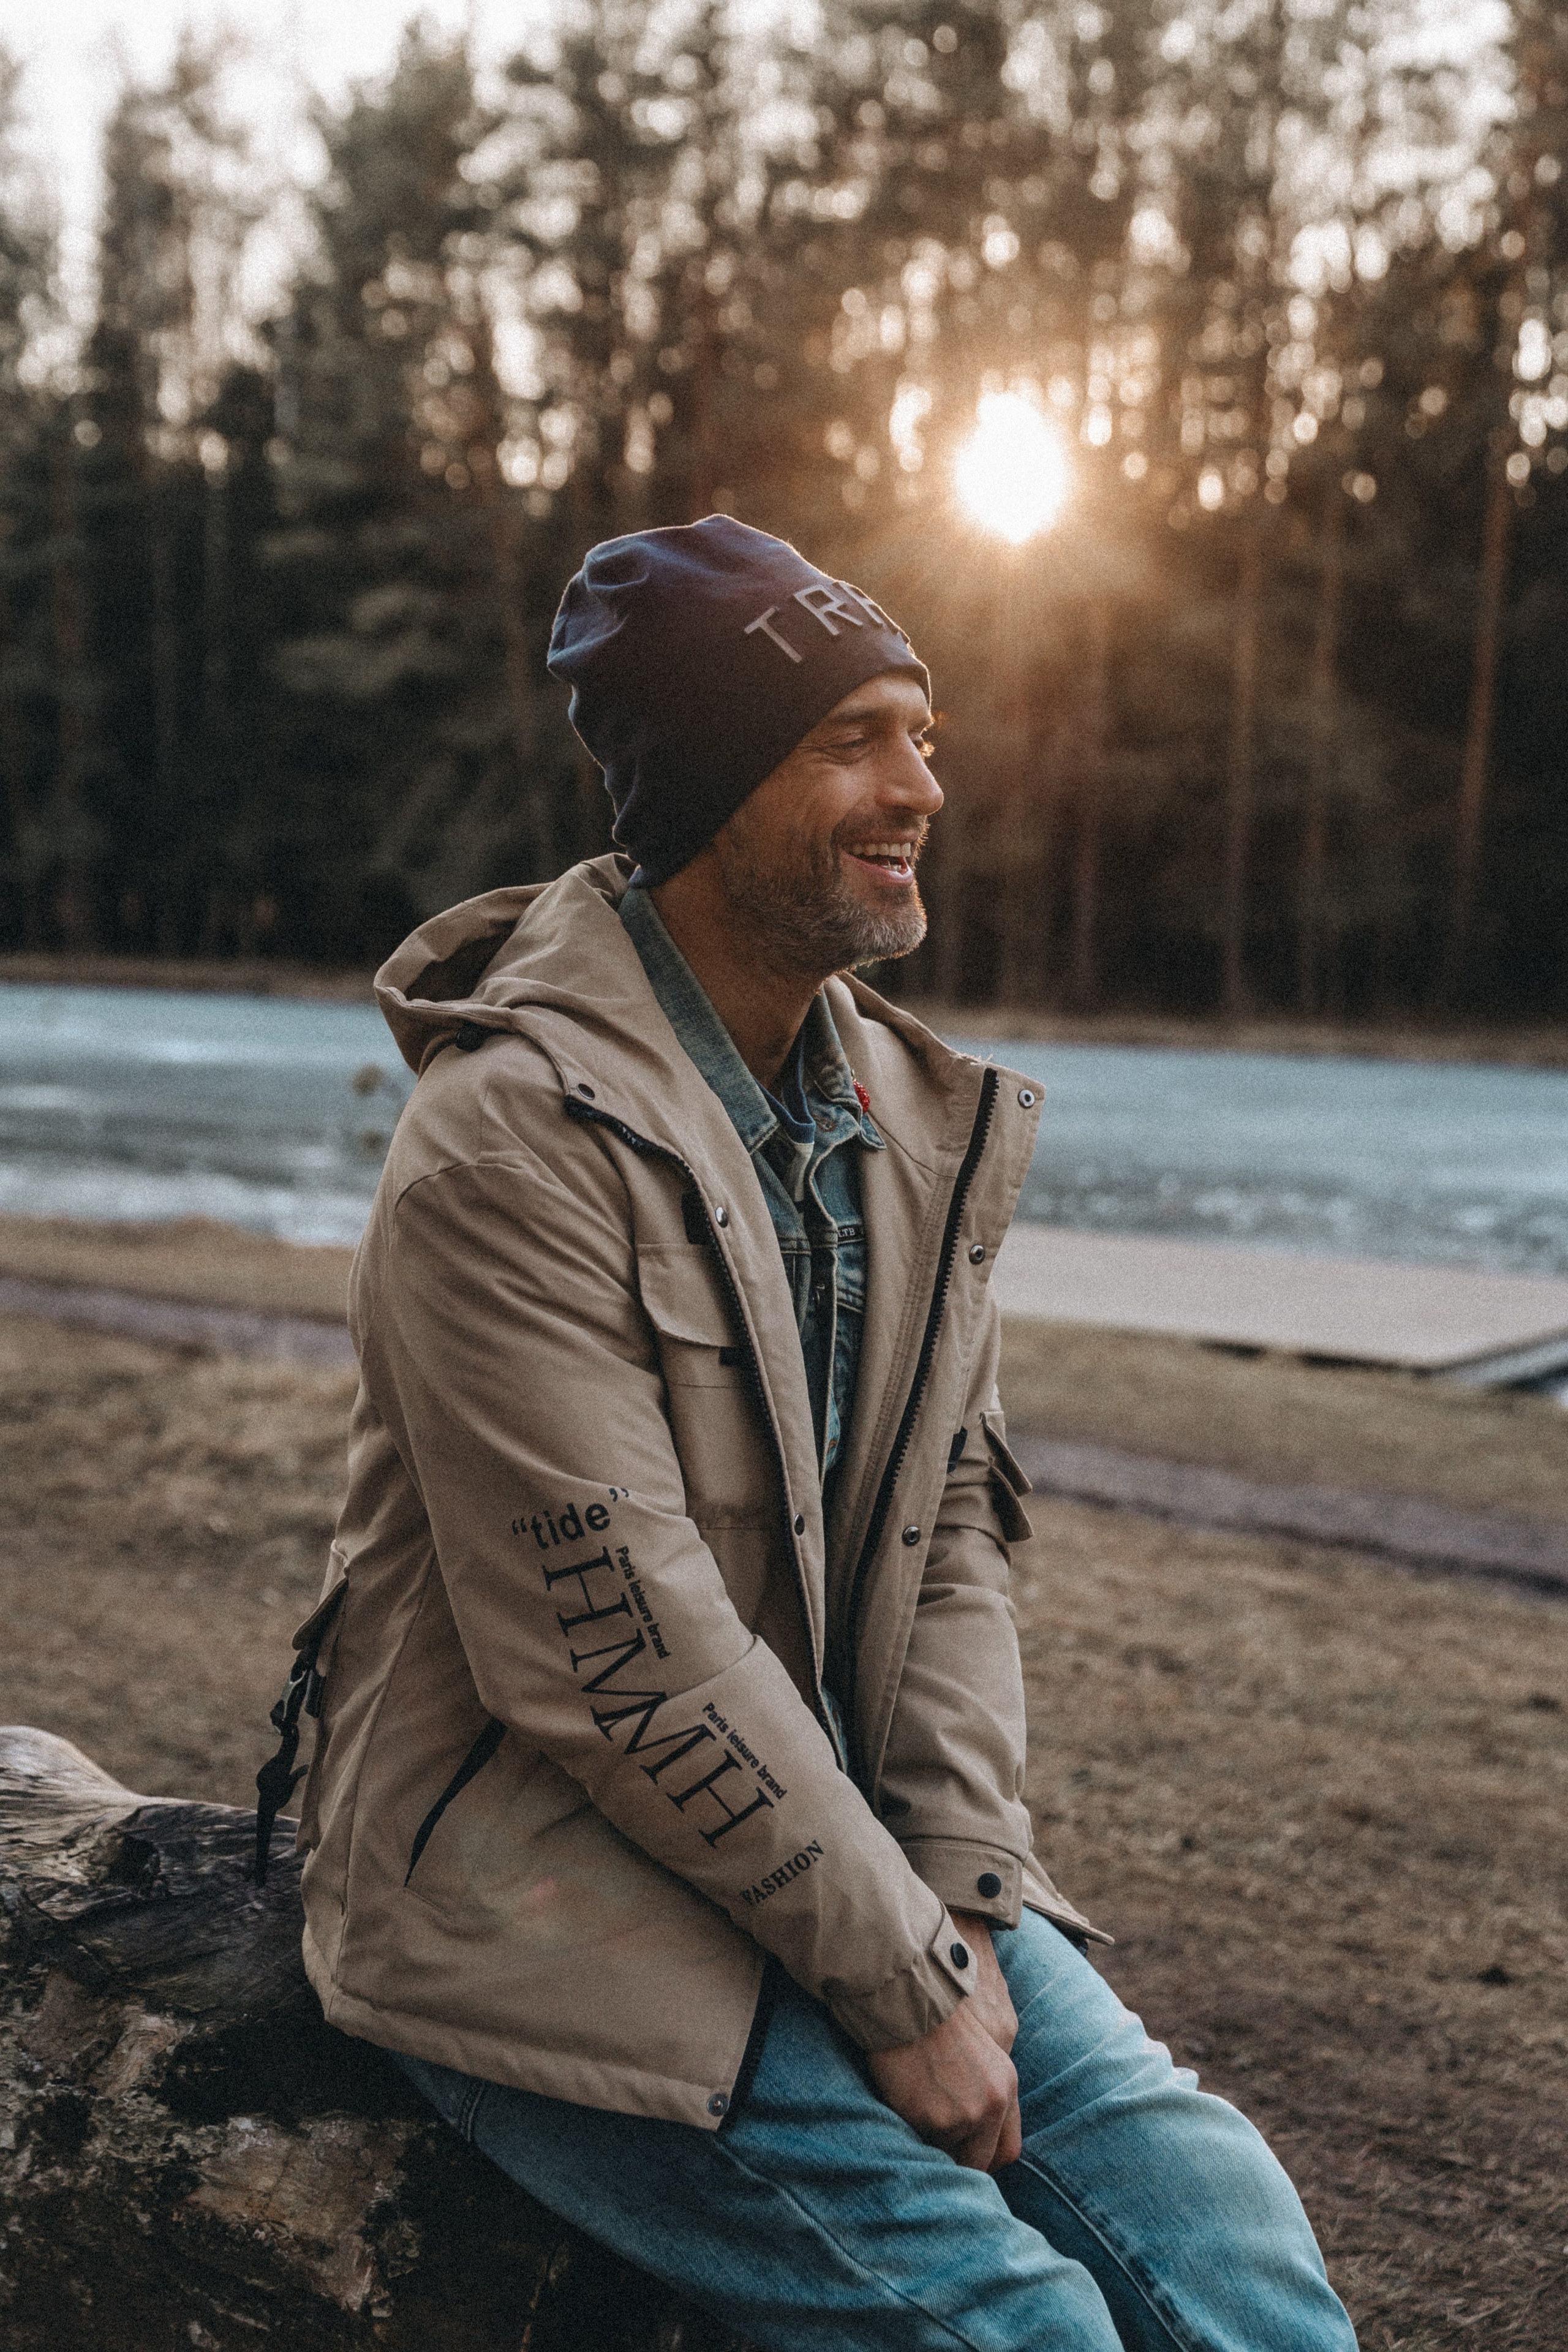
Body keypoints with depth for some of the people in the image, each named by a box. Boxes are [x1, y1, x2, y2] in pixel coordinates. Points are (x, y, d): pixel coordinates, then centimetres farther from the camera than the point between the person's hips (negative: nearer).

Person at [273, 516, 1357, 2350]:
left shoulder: (910, 1117, 6)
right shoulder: (516, 1138, -18)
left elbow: (951, 1531, 7)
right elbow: (626, 1655, -21)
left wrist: (963, 1906, -4)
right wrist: (902, 1989, -15)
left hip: (846, 1837, 7)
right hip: (544, 1880, -6)